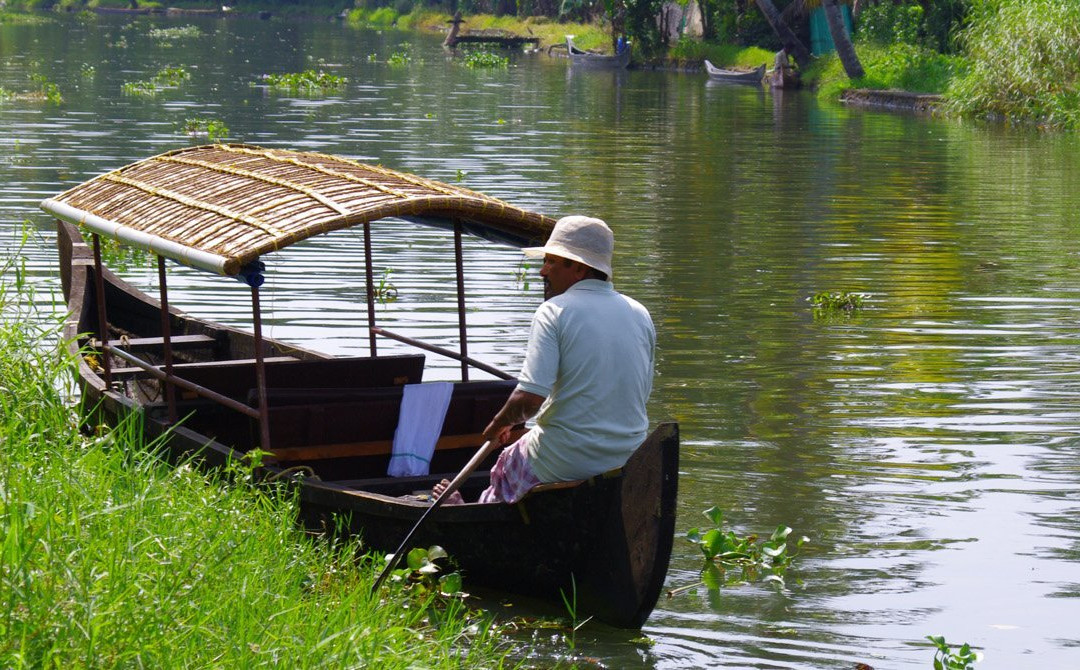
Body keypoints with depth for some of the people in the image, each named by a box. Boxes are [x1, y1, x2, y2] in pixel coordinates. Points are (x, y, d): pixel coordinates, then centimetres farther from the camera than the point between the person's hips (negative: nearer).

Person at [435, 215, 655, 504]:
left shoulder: (555, 311, -14)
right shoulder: (640, 315, 5)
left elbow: (528, 398, -22)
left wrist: (499, 425, -1)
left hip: (567, 463, -6)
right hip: (629, 462, 6)